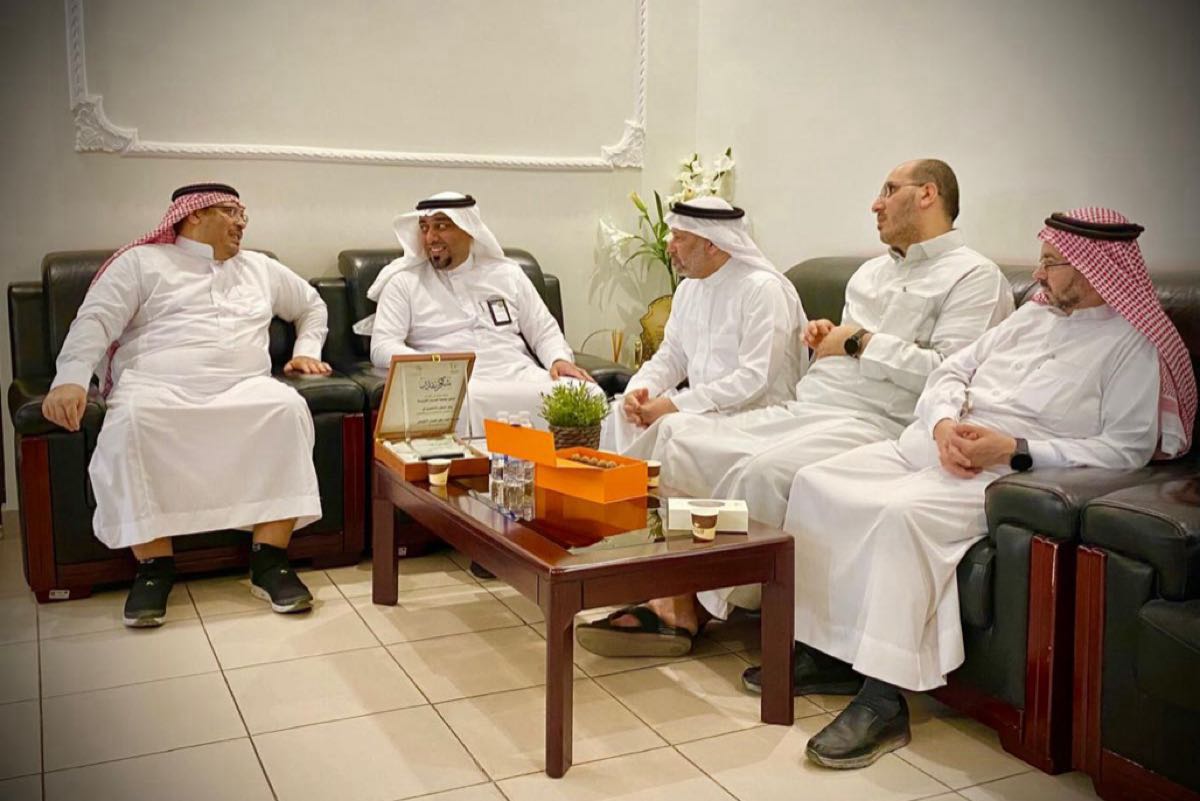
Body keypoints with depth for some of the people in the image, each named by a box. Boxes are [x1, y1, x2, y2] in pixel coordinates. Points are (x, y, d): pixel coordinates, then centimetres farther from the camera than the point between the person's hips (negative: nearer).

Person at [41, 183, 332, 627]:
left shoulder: (260, 267, 27)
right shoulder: (141, 262, 13)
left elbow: (312, 305, 39)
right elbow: (96, 320, 0)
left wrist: (306, 350, 20)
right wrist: (71, 379, -18)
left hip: (245, 388, 3)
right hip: (156, 386, -2)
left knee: (288, 407, -31)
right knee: (133, 421, -38)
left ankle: (270, 561, -29)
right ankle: (154, 567, -26)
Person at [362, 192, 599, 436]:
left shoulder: (507, 273, 19)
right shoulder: (404, 282, 11)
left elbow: (544, 331, 20)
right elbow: (382, 347, 1)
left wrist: (560, 359, -3)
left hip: (519, 376, 3)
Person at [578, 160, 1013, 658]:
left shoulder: (974, 277, 0)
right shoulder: (872, 271, 27)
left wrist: (859, 342, -7)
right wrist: (824, 336, 11)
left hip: (872, 425, -9)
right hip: (801, 409, 9)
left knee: (761, 471, -35)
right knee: (679, 438, -8)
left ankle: (701, 607, -16)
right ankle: (676, 602, -12)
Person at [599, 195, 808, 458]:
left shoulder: (764, 290, -15)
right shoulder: (688, 289, 11)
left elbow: (756, 379, -22)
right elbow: (671, 356, 17)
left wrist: (676, 404, -23)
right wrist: (639, 389, -6)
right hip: (703, 409, 8)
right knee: (621, 413, -8)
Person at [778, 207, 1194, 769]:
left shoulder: (1131, 344, -1)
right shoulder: (1033, 315, 21)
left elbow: (1125, 448, -11)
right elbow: (951, 371, 18)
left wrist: (1013, 448, -18)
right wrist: (944, 423, -5)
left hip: (1007, 473, -8)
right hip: (932, 446, 8)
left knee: (902, 512, -36)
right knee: (816, 484, -8)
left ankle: (883, 702, -31)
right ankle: (820, 647, -3)